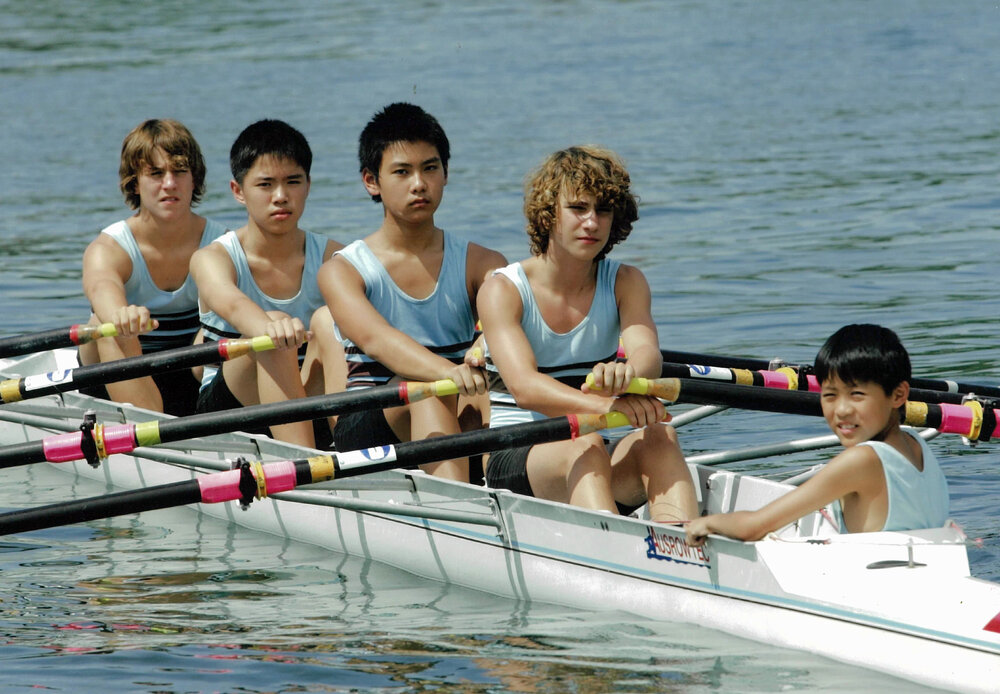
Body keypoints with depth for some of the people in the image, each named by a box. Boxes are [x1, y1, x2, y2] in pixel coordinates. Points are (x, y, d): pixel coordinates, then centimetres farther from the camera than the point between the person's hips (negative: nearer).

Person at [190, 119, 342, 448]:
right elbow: (230, 303, -31)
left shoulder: (330, 256, 3)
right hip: (225, 406, -3)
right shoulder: (212, 259, -7)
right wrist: (267, 324, -55)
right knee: (272, 329, -32)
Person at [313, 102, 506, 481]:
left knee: (488, 388, -30)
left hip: (460, 421, 3)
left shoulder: (480, 264, 9)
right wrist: (447, 372, -43)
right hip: (368, 428, -2)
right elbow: (375, 338, -22)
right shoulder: (343, 270, 0)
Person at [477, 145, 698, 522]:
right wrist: (605, 405, -43)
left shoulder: (624, 282, 6)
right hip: (513, 460, -3)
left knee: (658, 436, -28)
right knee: (584, 445, -35)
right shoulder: (503, 290, -6)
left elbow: (647, 350, -16)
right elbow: (523, 386, -23)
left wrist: (626, 374, -43)